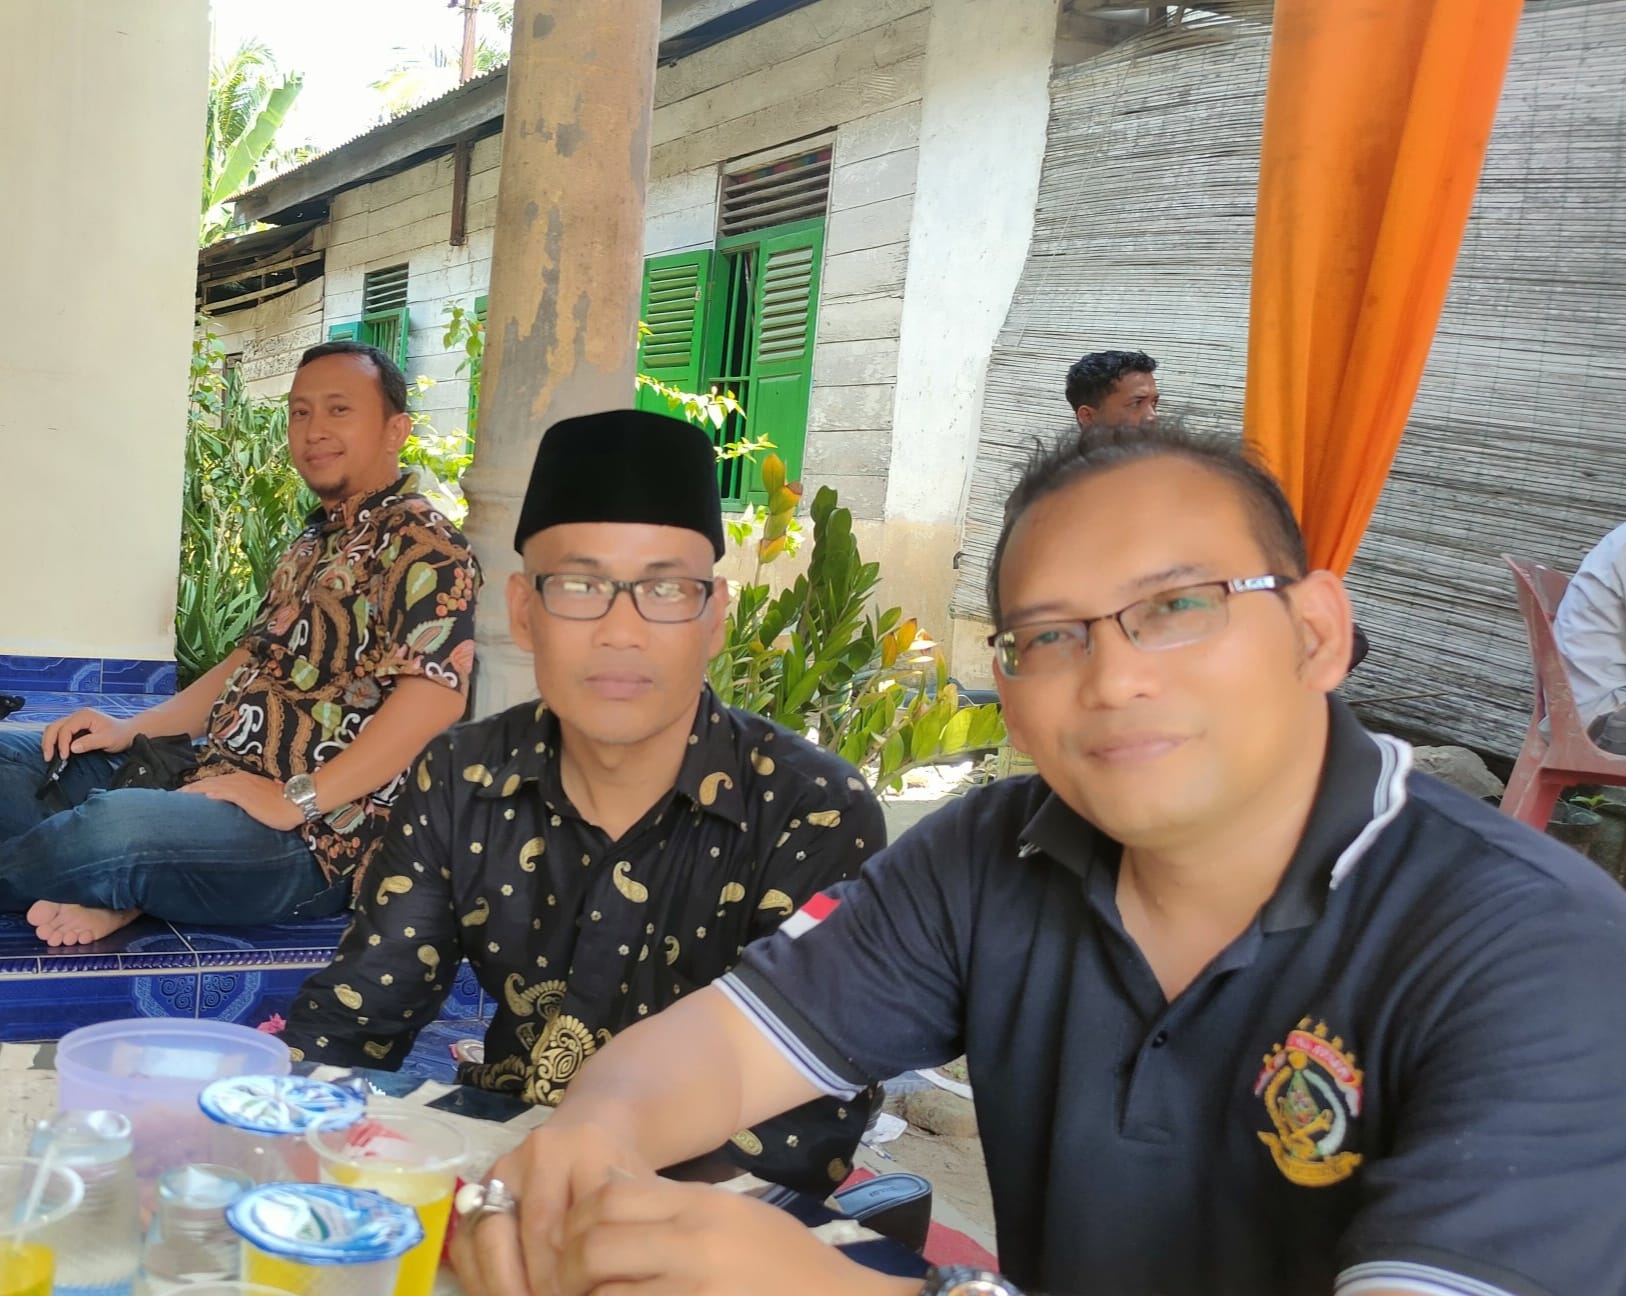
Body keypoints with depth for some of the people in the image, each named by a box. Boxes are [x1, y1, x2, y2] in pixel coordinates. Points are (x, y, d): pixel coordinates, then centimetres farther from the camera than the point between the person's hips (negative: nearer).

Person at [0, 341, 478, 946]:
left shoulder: (423, 545, -11)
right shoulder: (314, 542, 21)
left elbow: (435, 694, -25)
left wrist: (295, 800, -24)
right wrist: (131, 731, 11)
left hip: (307, 841, -10)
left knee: (114, 824, -36)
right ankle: (113, 891, -15)